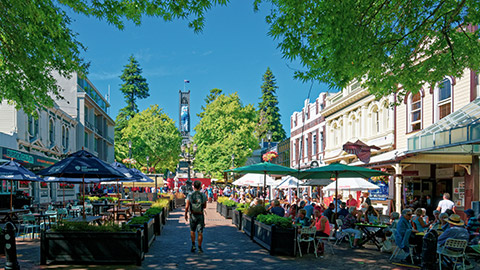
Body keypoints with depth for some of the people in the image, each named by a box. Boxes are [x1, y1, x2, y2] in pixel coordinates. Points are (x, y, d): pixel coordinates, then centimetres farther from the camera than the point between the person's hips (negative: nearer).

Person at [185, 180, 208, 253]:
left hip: (192, 215, 0)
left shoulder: (190, 195, -8)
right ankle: (200, 248, 7)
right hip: (200, 215, 0)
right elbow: (205, 206, 4)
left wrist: (186, 214, 4)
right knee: (200, 232, 4)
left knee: (192, 230, 19)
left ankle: (193, 245, 12)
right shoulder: (203, 195, -5)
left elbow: (186, 207, -10)